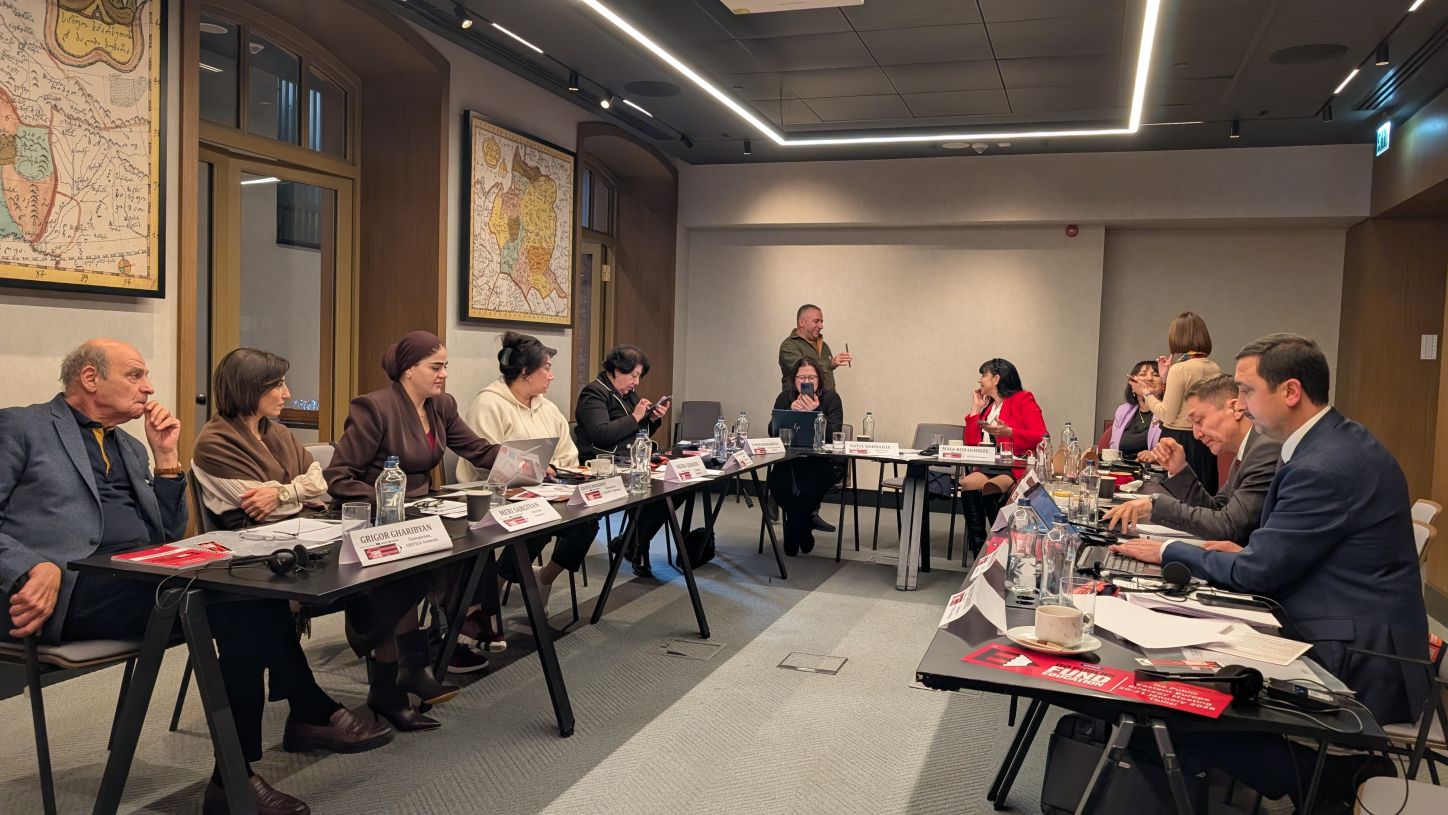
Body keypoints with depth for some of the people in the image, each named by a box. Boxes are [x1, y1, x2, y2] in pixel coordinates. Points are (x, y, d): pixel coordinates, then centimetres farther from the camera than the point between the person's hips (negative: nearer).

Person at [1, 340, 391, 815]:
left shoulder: (128, 446, 24)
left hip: (147, 575, 7)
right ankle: (310, 712, -15)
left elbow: (170, 535, 19)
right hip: (78, 587, -7)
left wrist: (166, 457, 9)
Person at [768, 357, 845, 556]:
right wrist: (791, 412, -22)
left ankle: (792, 536, -1)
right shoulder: (785, 398, 5)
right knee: (777, 481, -28)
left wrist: (816, 412, -30)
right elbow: (772, 432, -6)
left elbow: (833, 434, -15)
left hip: (824, 461, -2)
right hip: (791, 459, 3)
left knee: (811, 485, -32)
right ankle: (804, 529, 1)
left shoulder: (830, 398, -3)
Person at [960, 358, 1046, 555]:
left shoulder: (1023, 399, 5)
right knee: (968, 484, -28)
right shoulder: (987, 405, 23)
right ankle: (978, 549, -25)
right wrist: (976, 409, 15)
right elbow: (971, 443, 15)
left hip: (1016, 468, -5)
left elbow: (1041, 437, -7)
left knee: (989, 488, -35)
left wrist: (1009, 432, -20)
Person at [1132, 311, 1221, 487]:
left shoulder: (1179, 369, -14)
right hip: (1205, 443, 7)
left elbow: (1167, 415, -11)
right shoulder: (1216, 369, 6)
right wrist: (1166, 378, 19)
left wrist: (1146, 393, 2)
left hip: (1179, 440, -7)